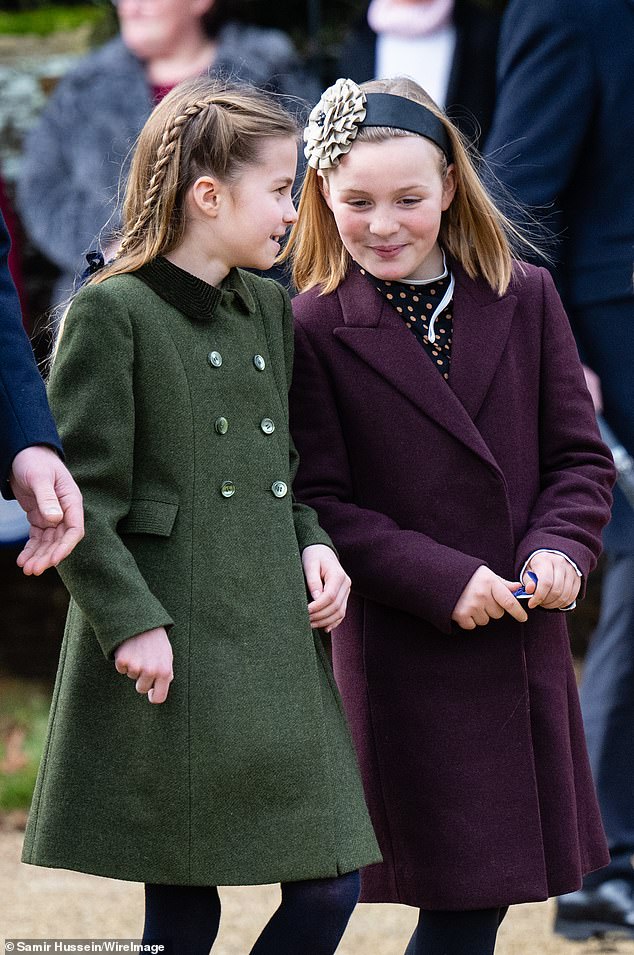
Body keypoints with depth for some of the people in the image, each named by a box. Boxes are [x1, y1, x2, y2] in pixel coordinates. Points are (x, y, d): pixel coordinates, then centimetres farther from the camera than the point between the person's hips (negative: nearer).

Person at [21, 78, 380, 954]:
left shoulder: (270, 310, 14)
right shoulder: (112, 314, -8)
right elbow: (80, 500, -10)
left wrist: (314, 544, 5)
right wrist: (131, 621, -16)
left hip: (278, 651, 7)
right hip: (173, 662, -7)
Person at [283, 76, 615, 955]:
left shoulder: (525, 299, 5)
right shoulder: (313, 331, -8)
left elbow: (579, 455, 8)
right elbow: (320, 503, -8)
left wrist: (562, 548, -11)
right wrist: (441, 580, -17)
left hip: (526, 644, 4)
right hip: (404, 658, -4)